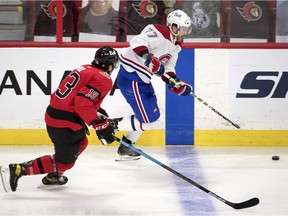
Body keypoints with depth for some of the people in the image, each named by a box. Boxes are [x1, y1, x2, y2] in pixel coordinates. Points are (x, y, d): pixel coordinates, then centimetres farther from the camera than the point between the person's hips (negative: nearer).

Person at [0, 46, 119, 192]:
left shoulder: (85, 69, 16)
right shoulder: (104, 79, -12)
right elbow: (83, 103, -24)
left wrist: (102, 115, 24)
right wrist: (101, 125, -20)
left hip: (52, 115, 9)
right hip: (66, 124, -9)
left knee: (80, 143, 31)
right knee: (64, 162, 5)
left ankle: (53, 176, 35)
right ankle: (18, 170, -3)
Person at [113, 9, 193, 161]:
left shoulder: (175, 45, 12)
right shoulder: (158, 33, -18)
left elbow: (168, 70, 13)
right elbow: (137, 42, -33)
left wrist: (177, 85, -3)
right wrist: (149, 57, -48)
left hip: (142, 79, 11)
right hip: (130, 77, -11)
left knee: (151, 115, 19)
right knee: (148, 120, -9)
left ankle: (125, 149, 27)